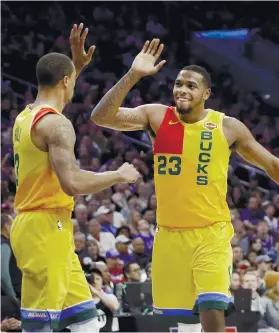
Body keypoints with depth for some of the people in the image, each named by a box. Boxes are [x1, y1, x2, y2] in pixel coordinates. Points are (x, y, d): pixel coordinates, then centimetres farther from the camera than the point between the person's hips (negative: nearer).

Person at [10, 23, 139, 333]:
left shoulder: (26, 116, 13)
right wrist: (119, 175, -13)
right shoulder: (56, 124, -16)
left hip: (46, 228, 10)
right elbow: (72, 183, -27)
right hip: (45, 229, -10)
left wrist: (76, 65, 37)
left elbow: (53, 95, 40)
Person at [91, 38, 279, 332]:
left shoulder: (228, 127, -3)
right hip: (169, 234, 2)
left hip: (211, 233, -2)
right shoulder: (157, 116, -1)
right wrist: (133, 75, -24)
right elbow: (101, 117, -14)